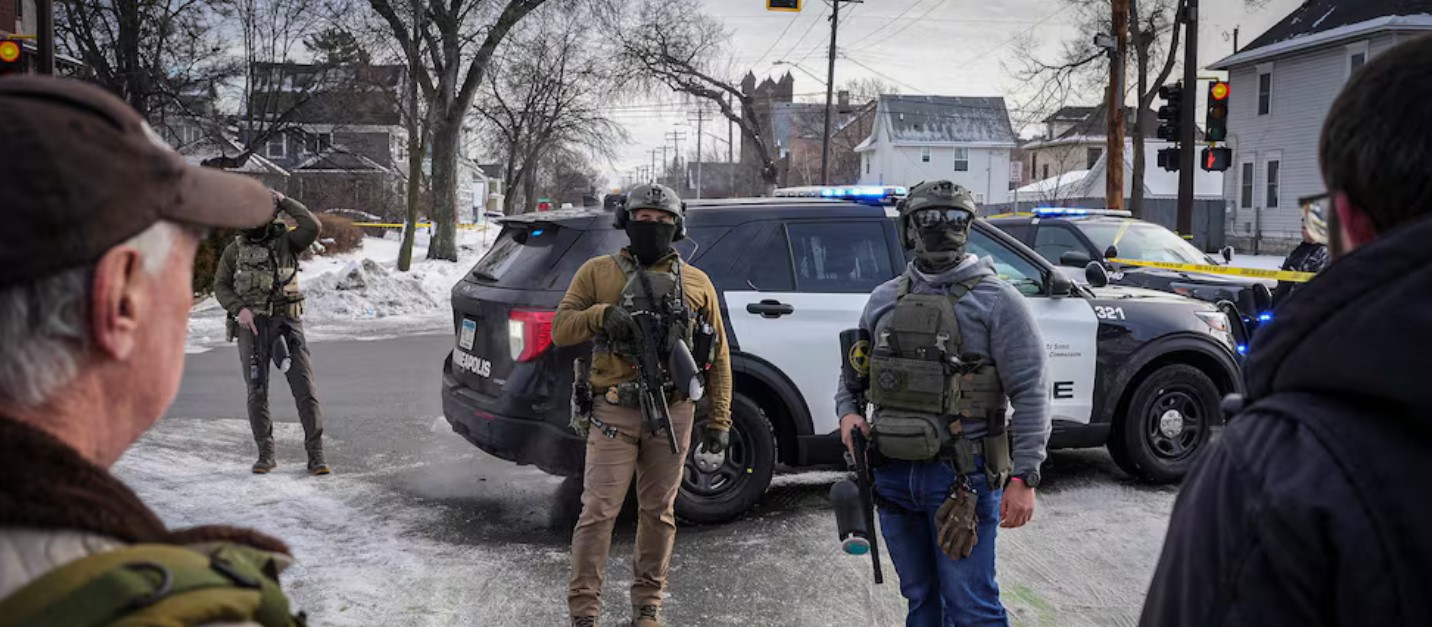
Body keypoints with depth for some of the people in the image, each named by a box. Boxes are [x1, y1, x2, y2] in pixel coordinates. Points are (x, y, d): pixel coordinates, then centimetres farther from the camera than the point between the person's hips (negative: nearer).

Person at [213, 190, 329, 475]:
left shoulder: (286, 241, 5)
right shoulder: (235, 249, 10)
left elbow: (312, 227, -14)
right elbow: (221, 286, 10)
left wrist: (283, 201, -8)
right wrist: (239, 309, -8)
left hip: (286, 323, -1)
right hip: (251, 325, 2)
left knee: (305, 387, -8)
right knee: (257, 392, 3)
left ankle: (316, 455, -5)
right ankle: (266, 454, 14)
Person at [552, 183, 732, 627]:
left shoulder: (697, 284, 10)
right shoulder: (598, 272, 6)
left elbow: (718, 357, 11)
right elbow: (560, 330, 1)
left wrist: (719, 419, 6)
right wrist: (603, 314, -17)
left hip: (672, 414, 2)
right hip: (613, 412, -1)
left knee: (658, 512, 10)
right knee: (599, 511, -3)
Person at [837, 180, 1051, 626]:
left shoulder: (996, 300, -5)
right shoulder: (884, 299, 11)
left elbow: (1030, 393, -9)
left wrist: (1023, 477, -16)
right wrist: (847, 411, 0)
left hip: (962, 477, -5)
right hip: (894, 474, 5)